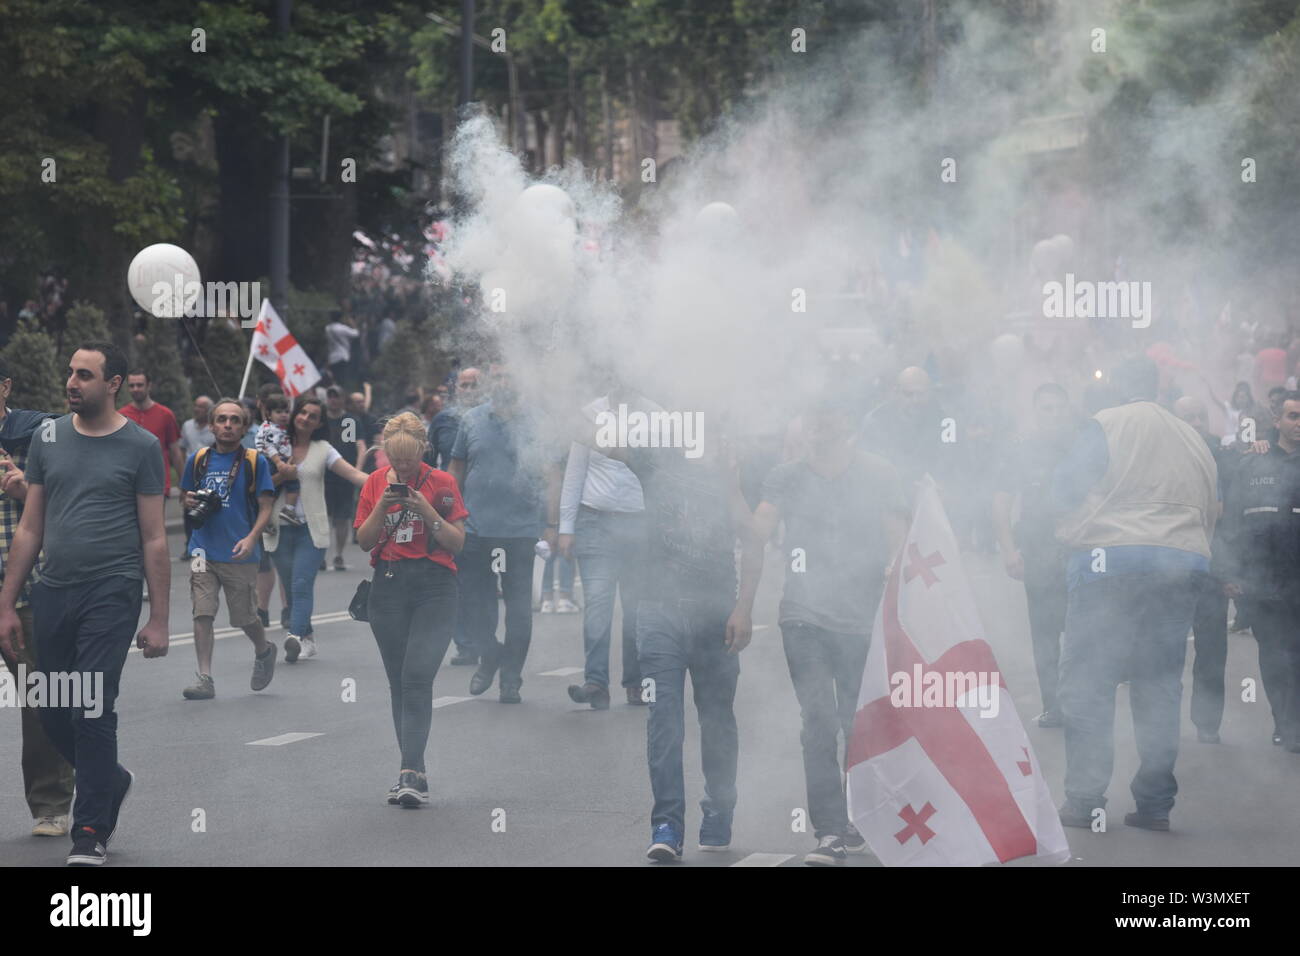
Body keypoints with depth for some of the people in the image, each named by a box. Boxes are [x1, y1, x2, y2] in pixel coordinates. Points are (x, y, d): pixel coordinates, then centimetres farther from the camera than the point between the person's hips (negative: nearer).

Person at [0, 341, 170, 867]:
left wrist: (159, 620, -4)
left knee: (92, 713, -7)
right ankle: (112, 781, 34)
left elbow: (154, 539, 0)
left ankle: (91, 833, 2)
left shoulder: (140, 446, -1)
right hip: (53, 593, 4)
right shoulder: (49, 439, 9)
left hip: (111, 593, -4)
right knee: (54, 715, 7)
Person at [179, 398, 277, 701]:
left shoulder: (255, 462, -1)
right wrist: (189, 503, -4)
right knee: (202, 613, -7)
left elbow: (265, 508, -2)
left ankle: (264, 652, 37)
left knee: (244, 616, 7)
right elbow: (187, 499, 21)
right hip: (204, 550, 2)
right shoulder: (198, 460, 8)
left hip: (240, 554, -2)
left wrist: (251, 538, -18)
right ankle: (205, 678, -4)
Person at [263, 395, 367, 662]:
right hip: (280, 528, 2)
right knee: (292, 587, 4)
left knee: (302, 584, -16)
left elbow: (354, 475, -2)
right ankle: (307, 639, 14)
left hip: (312, 528, -2)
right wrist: (281, 476, -12)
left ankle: (296, 636, -28)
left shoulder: (323, 450, 7)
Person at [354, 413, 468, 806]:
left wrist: (427, 511, -15)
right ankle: (414, 773, 12)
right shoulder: (375, 483, 8)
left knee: (417, 678, -15)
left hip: (435, 588, -4)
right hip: (388, 588, 4)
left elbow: (457, 542, -1)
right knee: (399, 682, 5)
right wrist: (382, 506, -10)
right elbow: (364, 541, 7)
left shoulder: (442, 483, 0)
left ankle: (411, 772, -20)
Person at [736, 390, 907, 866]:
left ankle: (857, 824, 22)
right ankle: (831, 833, -9)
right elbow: (756, 540, 3)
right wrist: (744, 607, -4)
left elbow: (897, 546, 3)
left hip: (863, 618, 0)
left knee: (862, 726, 4)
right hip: (804, 617, 0)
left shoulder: (878, 476, 2)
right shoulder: (787, 478, 6)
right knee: (818, 723, -9)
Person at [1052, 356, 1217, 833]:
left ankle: (1083, 800, -6)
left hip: (1114, 559, -5)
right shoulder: (1192, 437, 17)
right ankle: (1155, 802, 6)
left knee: (1088, 683, -1)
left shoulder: (1107, 423, -1)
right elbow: (1210, 507, 19)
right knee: (1160, 684, 9)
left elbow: (1066, 487, -3)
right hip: (1184, 567, 5)